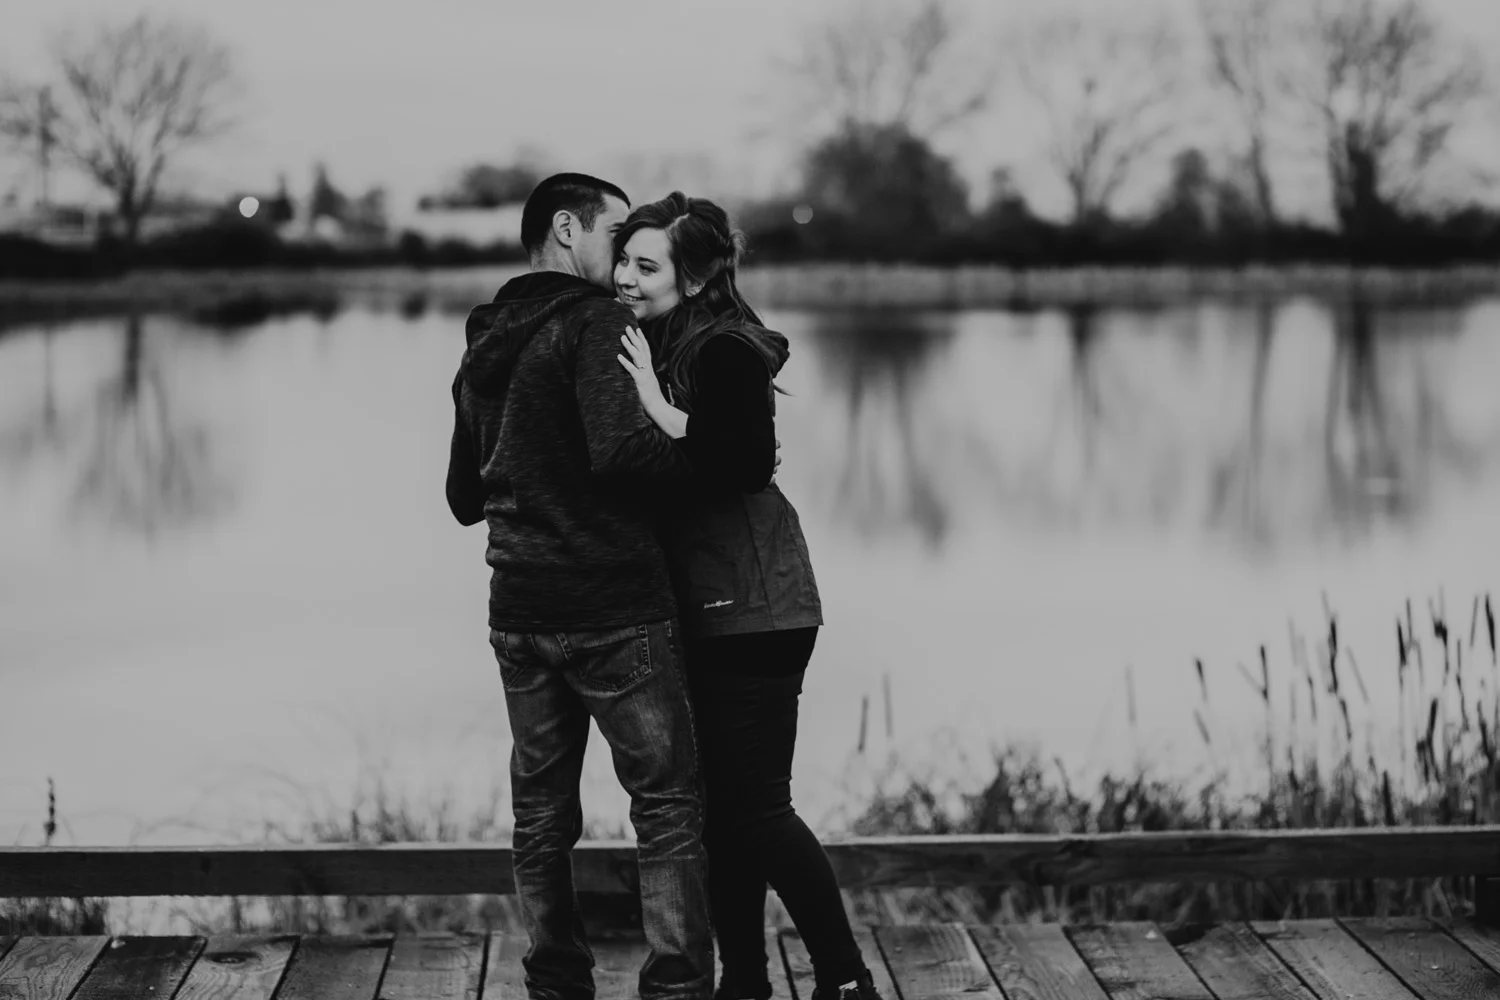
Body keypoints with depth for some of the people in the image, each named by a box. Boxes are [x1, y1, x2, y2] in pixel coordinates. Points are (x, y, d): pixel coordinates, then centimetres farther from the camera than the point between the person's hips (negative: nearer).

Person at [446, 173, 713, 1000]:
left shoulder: (481, 350, 14)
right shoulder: (597, 323, -11)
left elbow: (464, 497, 21)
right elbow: (621, 448, -27)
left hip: (517, 611, 7)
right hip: (614, 606, -7)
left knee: (541, 814, 13)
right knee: (668, 807, 0)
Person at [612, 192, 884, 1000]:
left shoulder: (724, 351, -14)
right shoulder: (651, 346, 12)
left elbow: (747, 463, -27)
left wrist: (657, 406, -23)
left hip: (752, 612, -9)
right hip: (703, 609, 9)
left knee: (756, 806, -7)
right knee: (718, 804, 11)